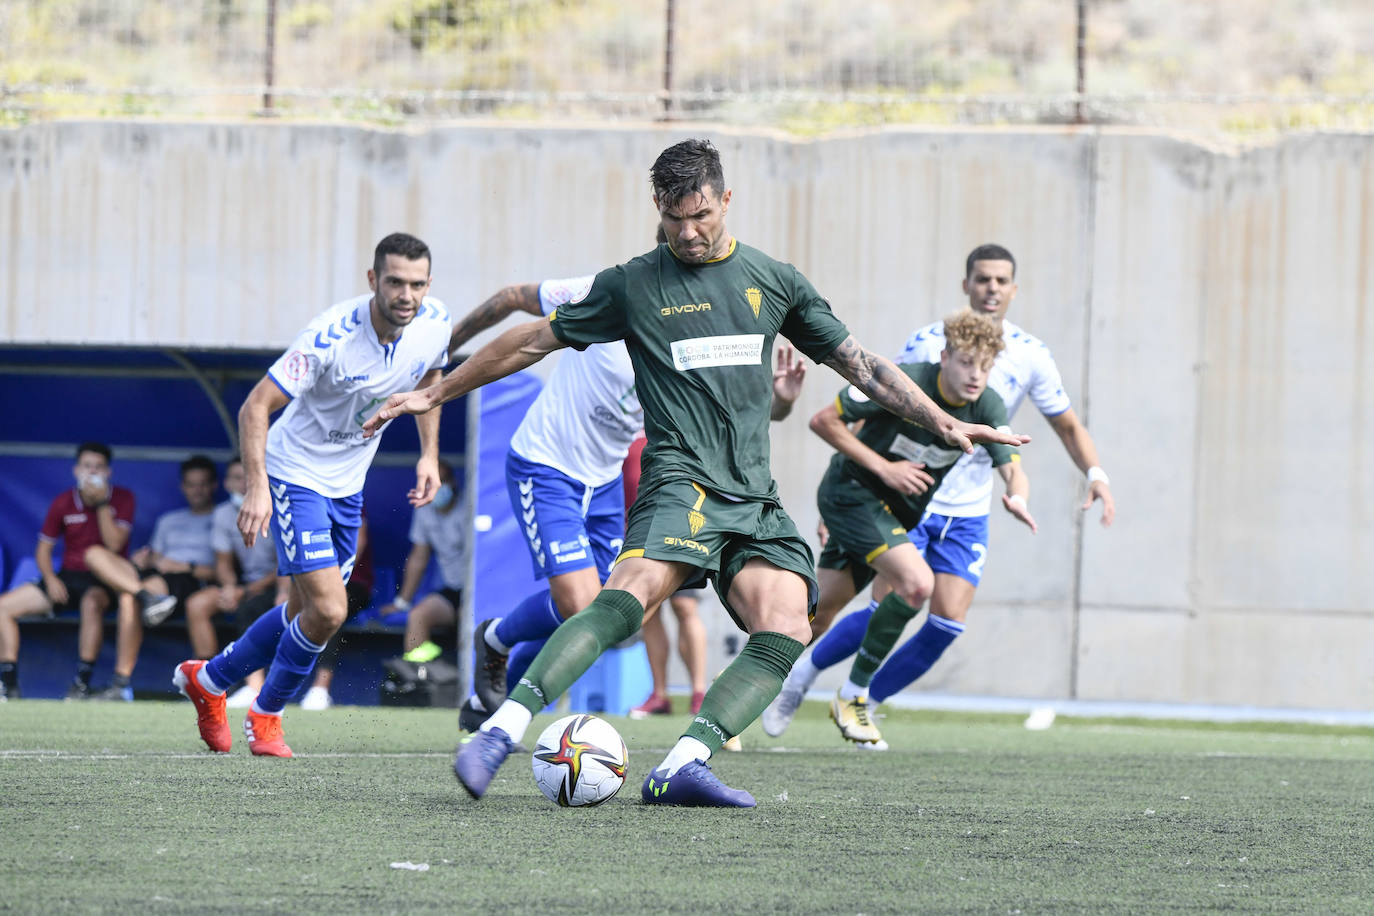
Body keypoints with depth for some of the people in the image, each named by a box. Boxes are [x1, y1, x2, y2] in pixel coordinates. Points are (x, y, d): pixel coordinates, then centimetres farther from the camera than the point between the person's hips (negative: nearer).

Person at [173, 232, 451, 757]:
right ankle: (266, 714, 10)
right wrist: (256, 488, -37)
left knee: (308, 612, 16)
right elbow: (256, 406, -28)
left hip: (348, 484, 7)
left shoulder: (435, 325, -12)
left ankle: (208, 680, 39)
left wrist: (429, 454, 4)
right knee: (327, 611, -16)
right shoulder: (331, 336, -31)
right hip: (295, 475, -7)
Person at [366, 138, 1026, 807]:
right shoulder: (632, 286, 6)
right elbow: (535, 341, 14)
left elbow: (859, 364, 22)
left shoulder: (774, 281, 15)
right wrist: (435, 394, 16)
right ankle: (501, 731, -39)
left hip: (755, 498, 4)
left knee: (784, 633, -20)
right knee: (629, 597, -32)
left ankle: (682, 768, -25)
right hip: (682, 484, -4)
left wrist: (944, 423, 17)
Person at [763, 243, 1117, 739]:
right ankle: (802, 673, 9)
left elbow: (1068, 425, 9)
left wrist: (1096, 474, -8)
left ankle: (863, 703, 8)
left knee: (949, 621, -10)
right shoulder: (928, 341, -7)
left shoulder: (1030, 355, 0)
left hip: (968, 514, 3)